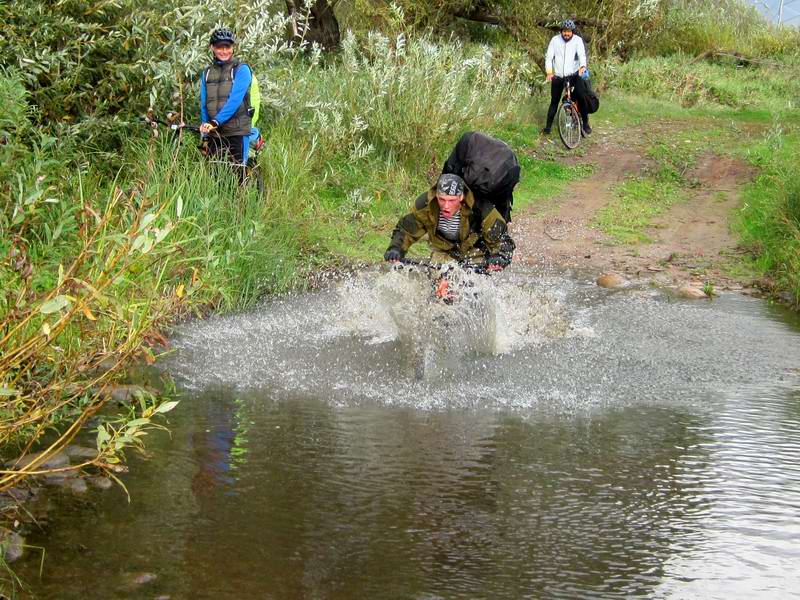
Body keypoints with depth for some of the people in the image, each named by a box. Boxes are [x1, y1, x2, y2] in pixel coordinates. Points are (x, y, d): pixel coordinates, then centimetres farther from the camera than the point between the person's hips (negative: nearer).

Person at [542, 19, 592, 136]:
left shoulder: (577, 40, -5)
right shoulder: (555, 40, -3)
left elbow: (582, 54, -19)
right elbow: (548, 56, -4)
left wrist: (583, 66, -40)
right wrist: (549, 72, -19)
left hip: (573, 74, -1)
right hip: (558, 76, 1)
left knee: (581, 97, -15)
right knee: (554, 101, 6)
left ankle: (585, 124, -2)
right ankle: (548, 126, 16)